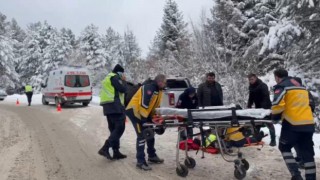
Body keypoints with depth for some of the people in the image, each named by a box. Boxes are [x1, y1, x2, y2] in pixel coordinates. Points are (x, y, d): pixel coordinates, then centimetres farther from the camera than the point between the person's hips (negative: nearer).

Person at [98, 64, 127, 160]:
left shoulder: (108, 77, 27)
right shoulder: (115, 77, -5)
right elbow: (123, 89, -12)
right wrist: (123, 80, 4)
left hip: (108, 106, 11)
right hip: (115, 106, -11)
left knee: (114, 129, 11)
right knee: (119, 128, -11)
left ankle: (116, 152, 12)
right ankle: (105, 148, -19)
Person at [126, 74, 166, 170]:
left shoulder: (158, 90, 8)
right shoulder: (148, 88, -24)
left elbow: (155, 105, 14)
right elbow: (144, 104, -30)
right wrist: (144, 118, -26)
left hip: (143, 112, 10)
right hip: (134, 111, -10)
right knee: (141, 136, -13)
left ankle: (152, 156, 31)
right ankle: (141, 162, -8)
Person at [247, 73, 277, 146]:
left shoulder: (263, 85, -17)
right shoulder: (251, 87, 7)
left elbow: (266, 97, -26)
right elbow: (251, 98, 13)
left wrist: (263, 107, -36)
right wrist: (249, 107, 1)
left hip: (266, 107, -7)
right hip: (258, 107, 7)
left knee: (269, 124, -1)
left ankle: (273, 140, 5)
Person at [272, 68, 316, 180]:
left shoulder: (282, 86, -4)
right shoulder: (300, 86, 21)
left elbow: (278, 104, -16)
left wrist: (275, 117, 0)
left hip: (293, 123, -6)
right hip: (309, 123, 7)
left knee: (284, 148, 10)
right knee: (308, 152, 11)